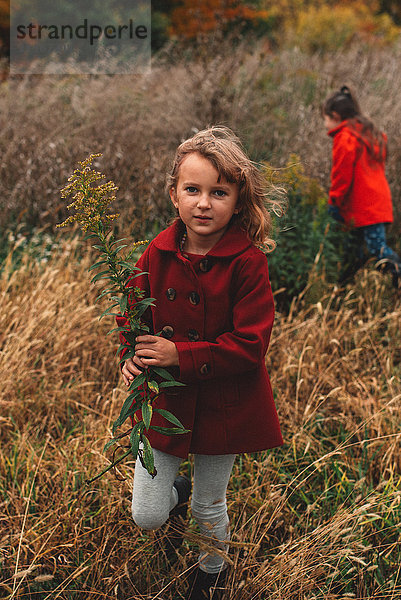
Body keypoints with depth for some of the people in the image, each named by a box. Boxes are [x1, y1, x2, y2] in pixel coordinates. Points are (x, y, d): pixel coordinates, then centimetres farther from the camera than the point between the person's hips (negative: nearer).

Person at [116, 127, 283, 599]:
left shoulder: (247, 263, -18)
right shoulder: (158, 254, -7)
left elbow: (250, 344, -20)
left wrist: (181, 356, -26)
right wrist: (133, 356, -15)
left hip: (224, 403, -3)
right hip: (164, 399, 3)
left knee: (209, 508, 16)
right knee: (146, 517, 6)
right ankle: (175, 487, 43)